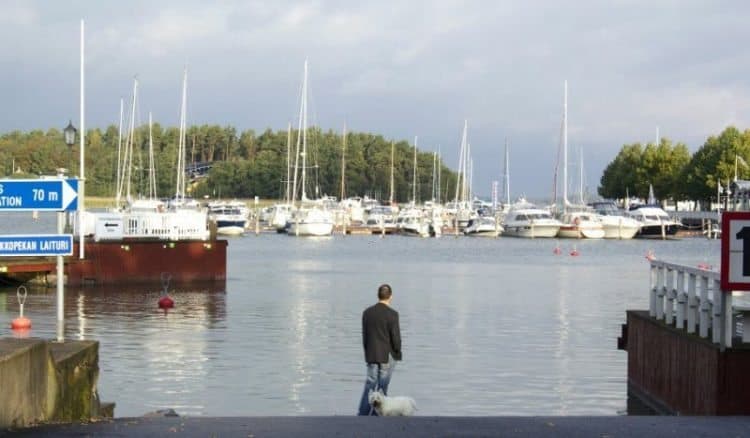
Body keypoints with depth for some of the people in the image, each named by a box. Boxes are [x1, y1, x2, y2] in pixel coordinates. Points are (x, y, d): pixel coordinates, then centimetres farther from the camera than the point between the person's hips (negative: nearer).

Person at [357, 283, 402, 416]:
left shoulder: (367, 312, 1)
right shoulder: (392, 314, -13)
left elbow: (364, 335, 6)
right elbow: (396, 337, -12)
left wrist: (368, 353, 15)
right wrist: (397, 354, 4)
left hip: (371, 355, 4)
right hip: (388, 355, -4)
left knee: (370, 385, 9)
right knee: (382, 387, 3)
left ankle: (362, 414, 4)